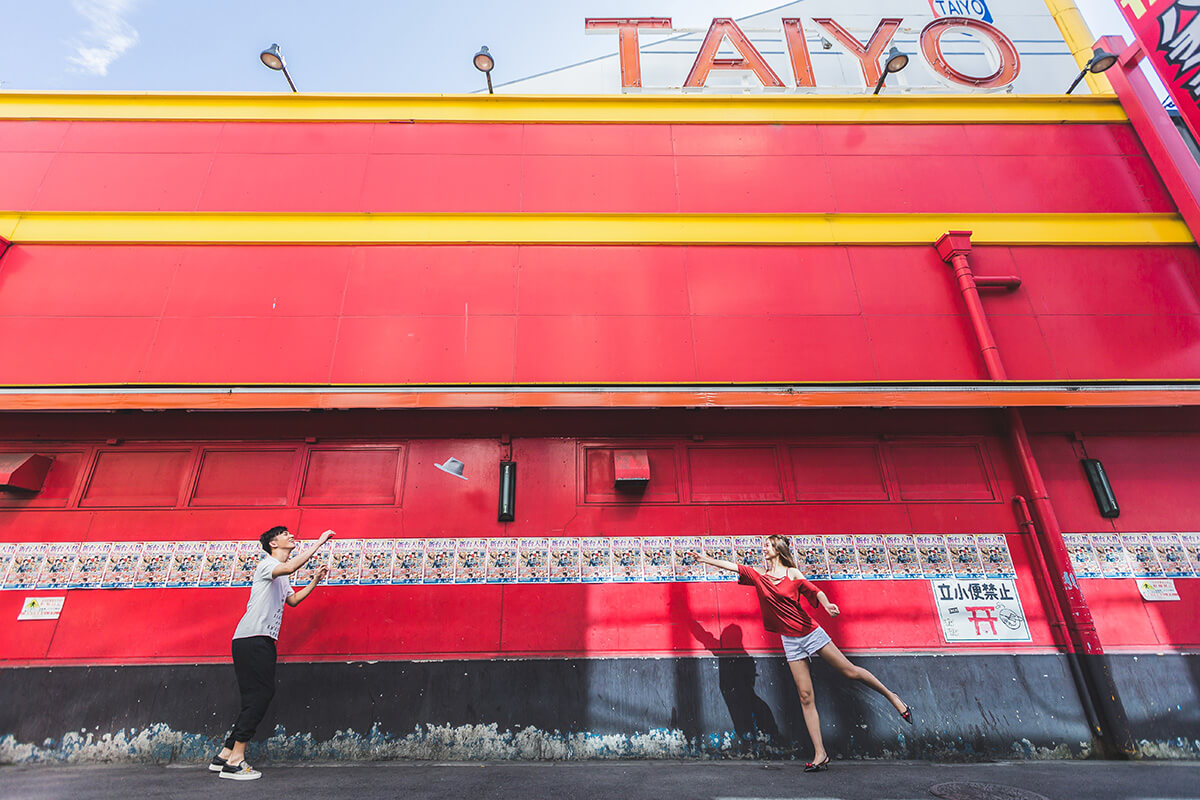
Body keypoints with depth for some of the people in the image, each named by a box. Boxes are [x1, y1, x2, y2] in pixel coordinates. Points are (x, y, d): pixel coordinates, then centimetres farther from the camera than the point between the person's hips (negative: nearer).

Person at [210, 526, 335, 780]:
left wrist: (315, 581, 21)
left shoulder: (282, 577, 24)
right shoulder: (267, 564, -7)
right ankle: (235, 761, -4)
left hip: (264, 641, 10)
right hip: (251, 638, -10)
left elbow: (293, 600, 31)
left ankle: (225, 755, 18)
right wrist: (319, 543, -27)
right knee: (260, 694, -11)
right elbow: (289, 567, -30)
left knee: (258, 697, 9)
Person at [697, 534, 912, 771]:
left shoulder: (793, 573, -4)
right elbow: (732, 566, 4)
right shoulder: (759, 577, 3)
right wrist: (705, 558, 5)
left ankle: (891, 695, 31)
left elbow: (814, 591, -11)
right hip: (790, 641, 2)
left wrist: (826, 604, -32)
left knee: (850, 671, 5)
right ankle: (820, 754, 7)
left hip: (811, 632, -2)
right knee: (805, 697, 1)